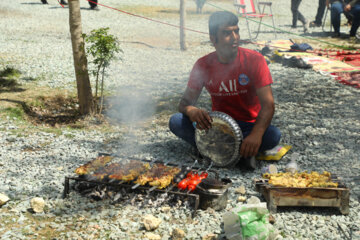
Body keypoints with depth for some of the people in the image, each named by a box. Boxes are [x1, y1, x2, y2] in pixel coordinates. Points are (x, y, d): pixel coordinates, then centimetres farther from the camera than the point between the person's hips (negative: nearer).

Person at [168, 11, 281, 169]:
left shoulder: (254, 60, -14)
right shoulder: (203, 65, -6)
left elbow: (268, 105, -21)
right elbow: (185, 101, -5)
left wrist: (256, 134, -42)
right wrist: (191, 111, -33)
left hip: (248, 126, -2)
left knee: (273, 135, -33)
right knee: (175, 121, -21)